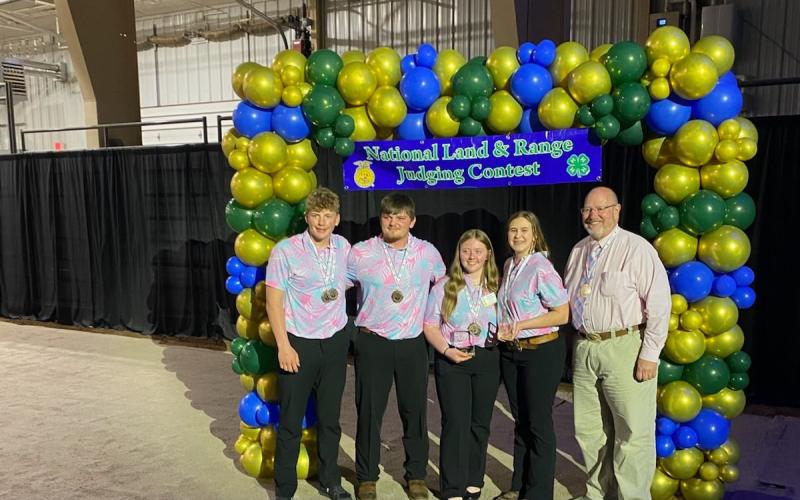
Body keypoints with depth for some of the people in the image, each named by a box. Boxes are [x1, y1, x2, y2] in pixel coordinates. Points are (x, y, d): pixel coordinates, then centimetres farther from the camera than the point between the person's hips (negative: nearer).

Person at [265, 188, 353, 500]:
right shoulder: (285, 250, -12)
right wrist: (283, 346, -14)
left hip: (335, 342, 4)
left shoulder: (344, 247, 3)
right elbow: (274, 300, -11)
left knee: (330, 417, 16)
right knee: (291, 421, 6)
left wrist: (337, 290, 5)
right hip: (298, 344, -4)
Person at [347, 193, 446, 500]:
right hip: (372, 342, -1)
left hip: (412, 343, 2)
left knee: (415, 410, 10)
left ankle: (416, 475, 29)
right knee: (369, 411, 7)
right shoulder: (360, 253, -7)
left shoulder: (428, 253, -2)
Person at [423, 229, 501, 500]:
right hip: (452, 361, -3)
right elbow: (430, 326, -1)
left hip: (487, 359, 3)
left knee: (480, 423, 10)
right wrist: (447, 350, -15)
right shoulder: (444, 287, 0)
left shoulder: (496, 287, 7)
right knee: (456, 423, -4)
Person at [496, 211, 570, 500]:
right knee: (520, 421, 17)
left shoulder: (541, 268, -15)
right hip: (510, 351, 7)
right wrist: (502, 328, 1)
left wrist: (522, 325, -20)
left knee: (538, 423, 4)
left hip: (541, 351, -7)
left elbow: (562, 314, -16)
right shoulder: (509, 265, 7)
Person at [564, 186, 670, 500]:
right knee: (589, 430, 16)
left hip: (625, 348, -7)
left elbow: (659, 304, -12)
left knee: (632, 432, 1)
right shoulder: (579, 250, 12)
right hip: (585, 348, 7)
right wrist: (580, 345, 11)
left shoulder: (636, 248, -9)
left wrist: (649, 355, -15)